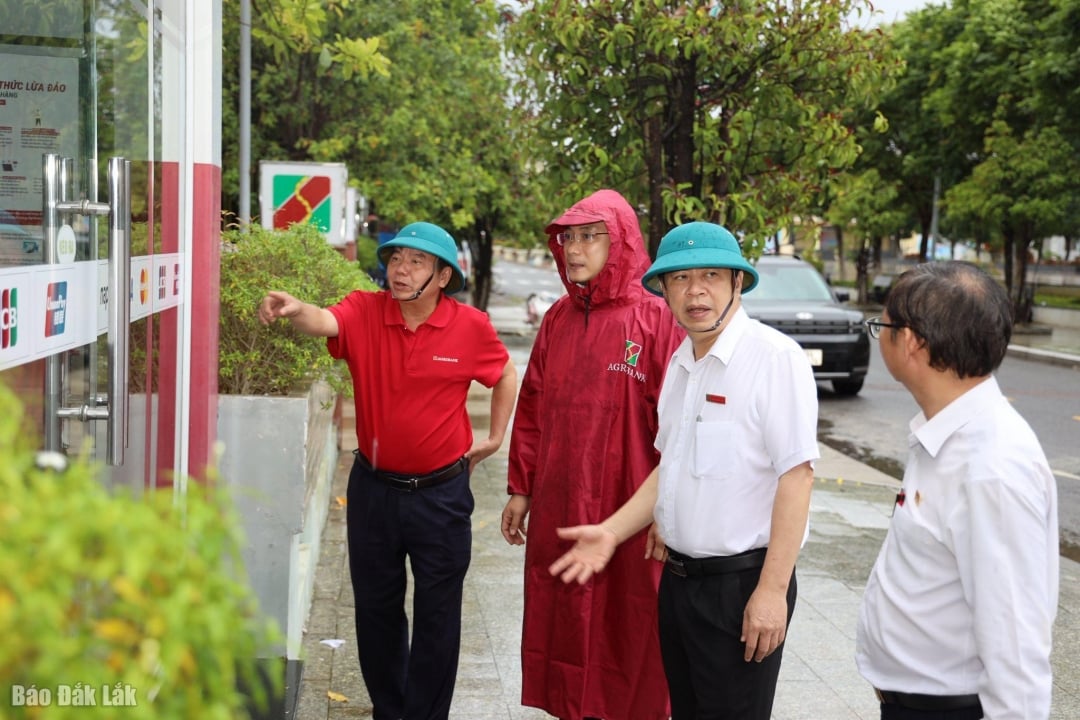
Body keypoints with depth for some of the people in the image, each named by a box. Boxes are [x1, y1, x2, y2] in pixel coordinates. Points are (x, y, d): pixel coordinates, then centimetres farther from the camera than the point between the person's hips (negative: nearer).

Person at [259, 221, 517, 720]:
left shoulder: (471, 327, -8)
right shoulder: (365, 312, -9)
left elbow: (506, 375, 10)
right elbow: (325, 322, -31)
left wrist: (494, 438, 9)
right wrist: (294, 310, -52)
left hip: (441, 492, -1)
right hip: (374, 488, 2)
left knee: (437, 616, 8)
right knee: (376, 608, 15)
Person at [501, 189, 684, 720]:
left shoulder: (654, 319, -8)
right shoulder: (557, 319, 9)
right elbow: (531, 411, 14)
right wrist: (520, 489, 13)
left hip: (627, 512, -5)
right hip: (557, 511, 5)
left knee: (629, 636, 5)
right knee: (564, 628, 13)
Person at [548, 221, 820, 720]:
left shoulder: (775, 357, -16)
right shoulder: (680, 363, 10)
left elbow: (796, 475, -20)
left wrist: (772, 590, -21)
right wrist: (612, 532, 8)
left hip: (741, 581, -7)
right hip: (678, 579, 8)